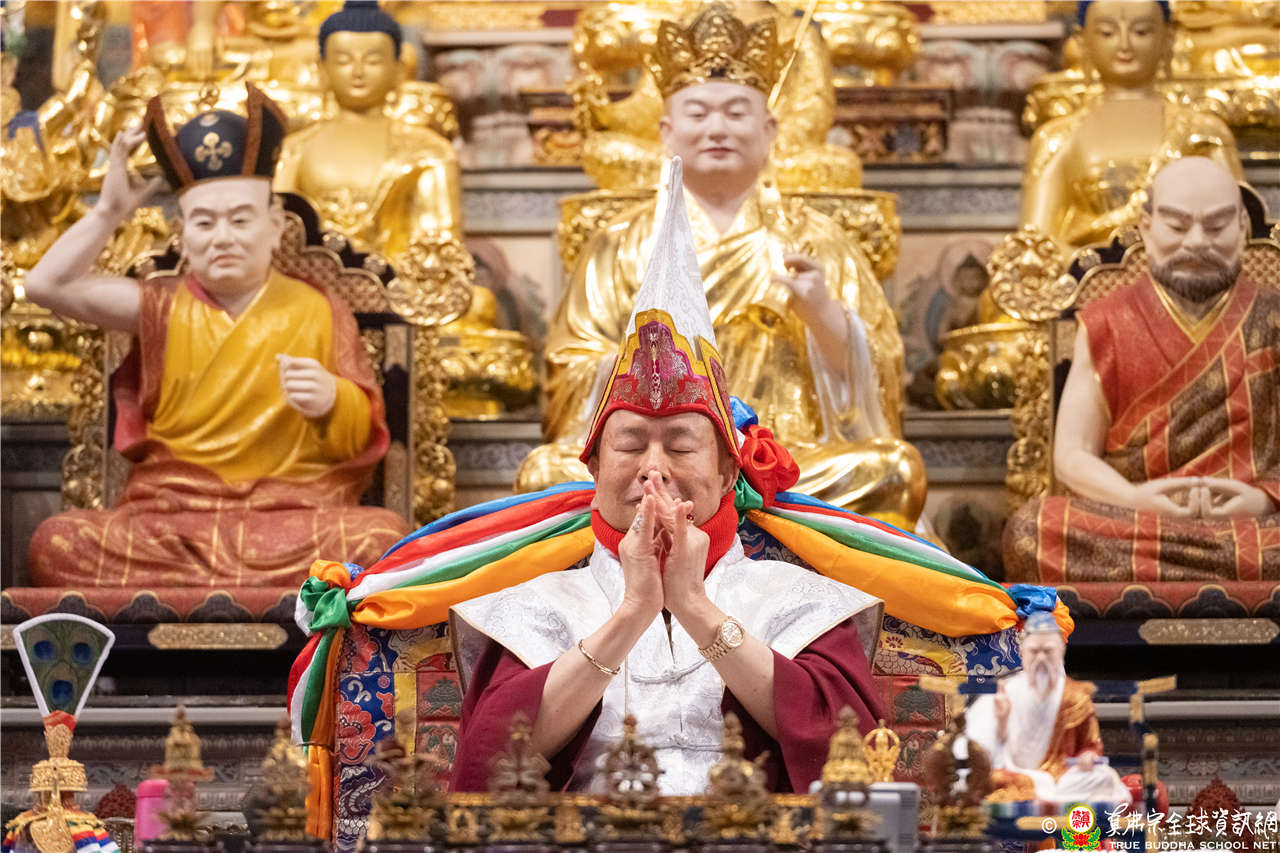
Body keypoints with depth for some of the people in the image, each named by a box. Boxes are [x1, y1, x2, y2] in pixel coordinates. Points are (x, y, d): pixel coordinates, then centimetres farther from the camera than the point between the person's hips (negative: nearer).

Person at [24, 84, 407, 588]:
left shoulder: (319, 312, 12)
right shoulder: (165, 309, 17)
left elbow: (364, 433, 6)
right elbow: (47, 284, 8)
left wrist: (332, 402, -16)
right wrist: (110, 211, 8)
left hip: (291, 514, -1)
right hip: (171, 515, 2)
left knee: (384, 537, -35)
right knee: (55, 543, -29)